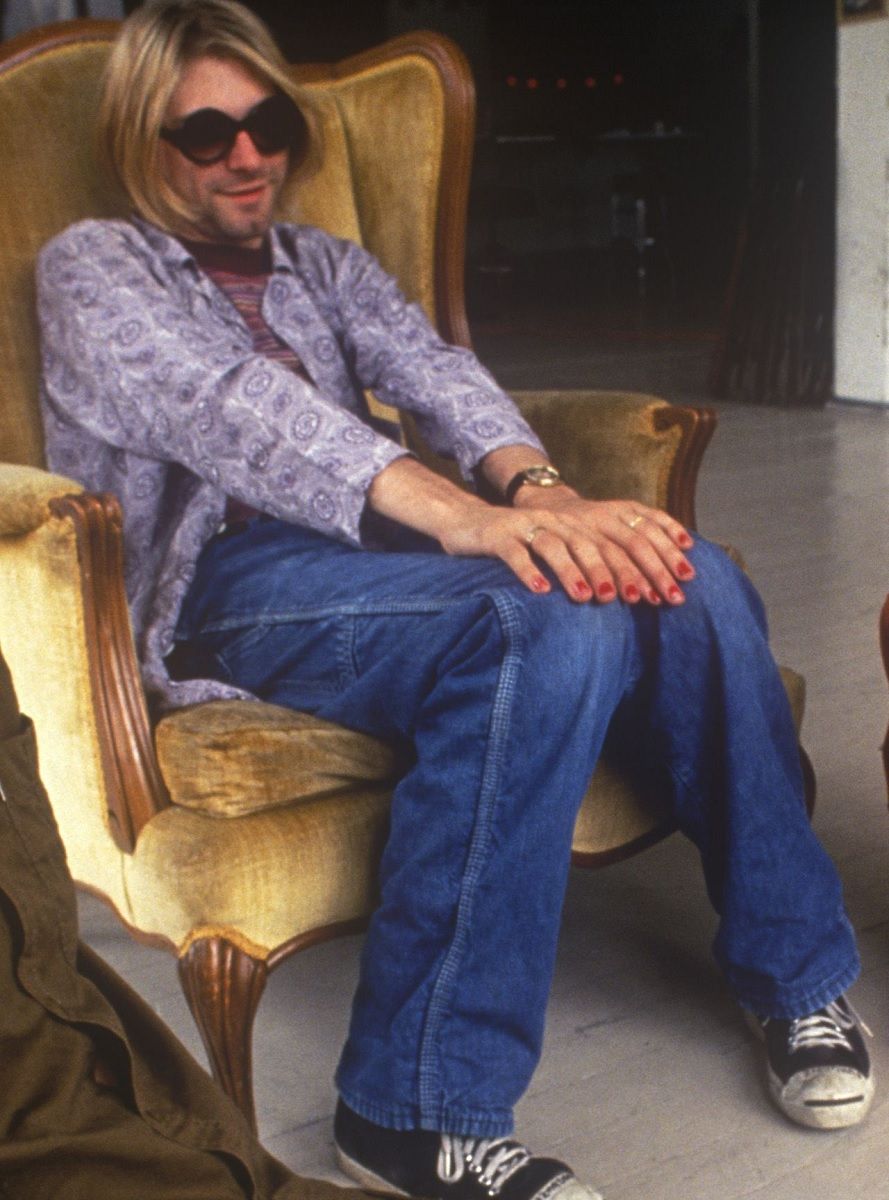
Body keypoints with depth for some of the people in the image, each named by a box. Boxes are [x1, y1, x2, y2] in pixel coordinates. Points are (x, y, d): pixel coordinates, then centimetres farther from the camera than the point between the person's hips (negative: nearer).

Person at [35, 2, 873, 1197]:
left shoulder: (325, 264, 28)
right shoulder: (93, 266, 9)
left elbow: (433, 369, 6)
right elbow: (232, 407, -12)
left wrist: (536, 488, -19)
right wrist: (460, 514, -30)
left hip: (380, 542, 5)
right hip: (233, 577, -5)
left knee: (691, 581, -21)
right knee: (548, 623, -34)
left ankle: (793, 972, -5)